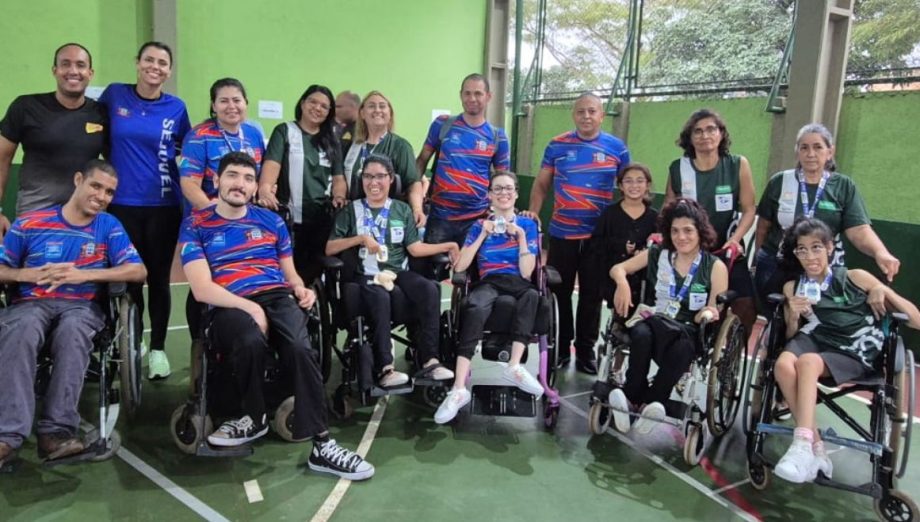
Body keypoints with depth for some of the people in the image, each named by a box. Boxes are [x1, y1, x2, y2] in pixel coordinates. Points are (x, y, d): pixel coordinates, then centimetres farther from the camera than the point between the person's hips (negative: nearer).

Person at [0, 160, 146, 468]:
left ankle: (55, 430, -38)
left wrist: (84, 274, -11)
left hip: (81, 306, 0)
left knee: (73, 329, -37)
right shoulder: (29, 223, 11)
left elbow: (138, 271, -2)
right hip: (31, 303, 1)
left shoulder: (109, 226, 11)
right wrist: (27, 274, -9)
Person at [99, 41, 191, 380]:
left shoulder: (176, 108, 2)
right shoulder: (114, 95, 2)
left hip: (164, 206, 0)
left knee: (159, 278, 6)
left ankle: (158, 348, 17)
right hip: (121, 203, 1)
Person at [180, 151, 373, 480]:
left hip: (278, 298, 2)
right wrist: (249, 306, -15)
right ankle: (255, 417, -7)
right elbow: (202, 288, -2)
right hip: (230, 306, -2)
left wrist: (301, 289, -1)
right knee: (251, 342, -38)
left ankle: (321, 445, -24)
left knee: (300, 347, -32)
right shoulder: (196, 225, 10)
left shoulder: (271, 220, 20)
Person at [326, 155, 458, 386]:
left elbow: (415, 248, 8)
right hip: (367, 275, -2)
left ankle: (429, 361, -24)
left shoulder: (402, 209, 16)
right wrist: (361, 238, -8)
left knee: (429, 289, -27)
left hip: (399, 272, 2)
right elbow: (329, 249, 2)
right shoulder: (351, 211, 10)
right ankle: (385, 368, -33)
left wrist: (447, 246, 1)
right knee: (380, 296, -36)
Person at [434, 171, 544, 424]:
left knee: (532, 295, -38)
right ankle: (459, 389, -44)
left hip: (518, 283, 1)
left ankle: (515, 366, -37)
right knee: (475, 308, -37)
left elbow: (526, 272, 1)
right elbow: (459, 267, 0)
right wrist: (483, 235, -4)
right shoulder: (479, 225, 13)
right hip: (489, 283, 0)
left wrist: (521, 236, -6)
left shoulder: (528, 224, 11)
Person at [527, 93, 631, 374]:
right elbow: (541, 184, 8)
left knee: (592, 295, 8)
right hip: (561, 233, 0)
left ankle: (585, 350, 21)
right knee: (559, 292, 7)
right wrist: (533, 213, -7)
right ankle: (561, 347, 22)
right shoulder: (557, 145, 3)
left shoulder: (617, 147, 3)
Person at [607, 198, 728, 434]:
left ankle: (634, 399, -27)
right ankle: (646, 404, -27)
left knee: (682, 349, -38)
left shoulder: (715, 267, 4)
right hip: (652, 323, 2)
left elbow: (717, 311, 0)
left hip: (689, 333, -1)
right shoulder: (656, 254, 10)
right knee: (641, 334, -36)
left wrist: (708, 314, -25)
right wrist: (623, 283, -12)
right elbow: (618, 269, 11)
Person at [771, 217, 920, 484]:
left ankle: (803, 446, -34)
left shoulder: (855, 278, 8)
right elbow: (791, 335, 14)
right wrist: (793, 316, -6)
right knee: (783, 364, -31)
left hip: (854, 353, -3)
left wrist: (884, 291, -8)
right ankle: (815, 448, -23)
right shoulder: (792, 287, 14)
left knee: (808, 362, -33)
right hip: (814, 340, 3)